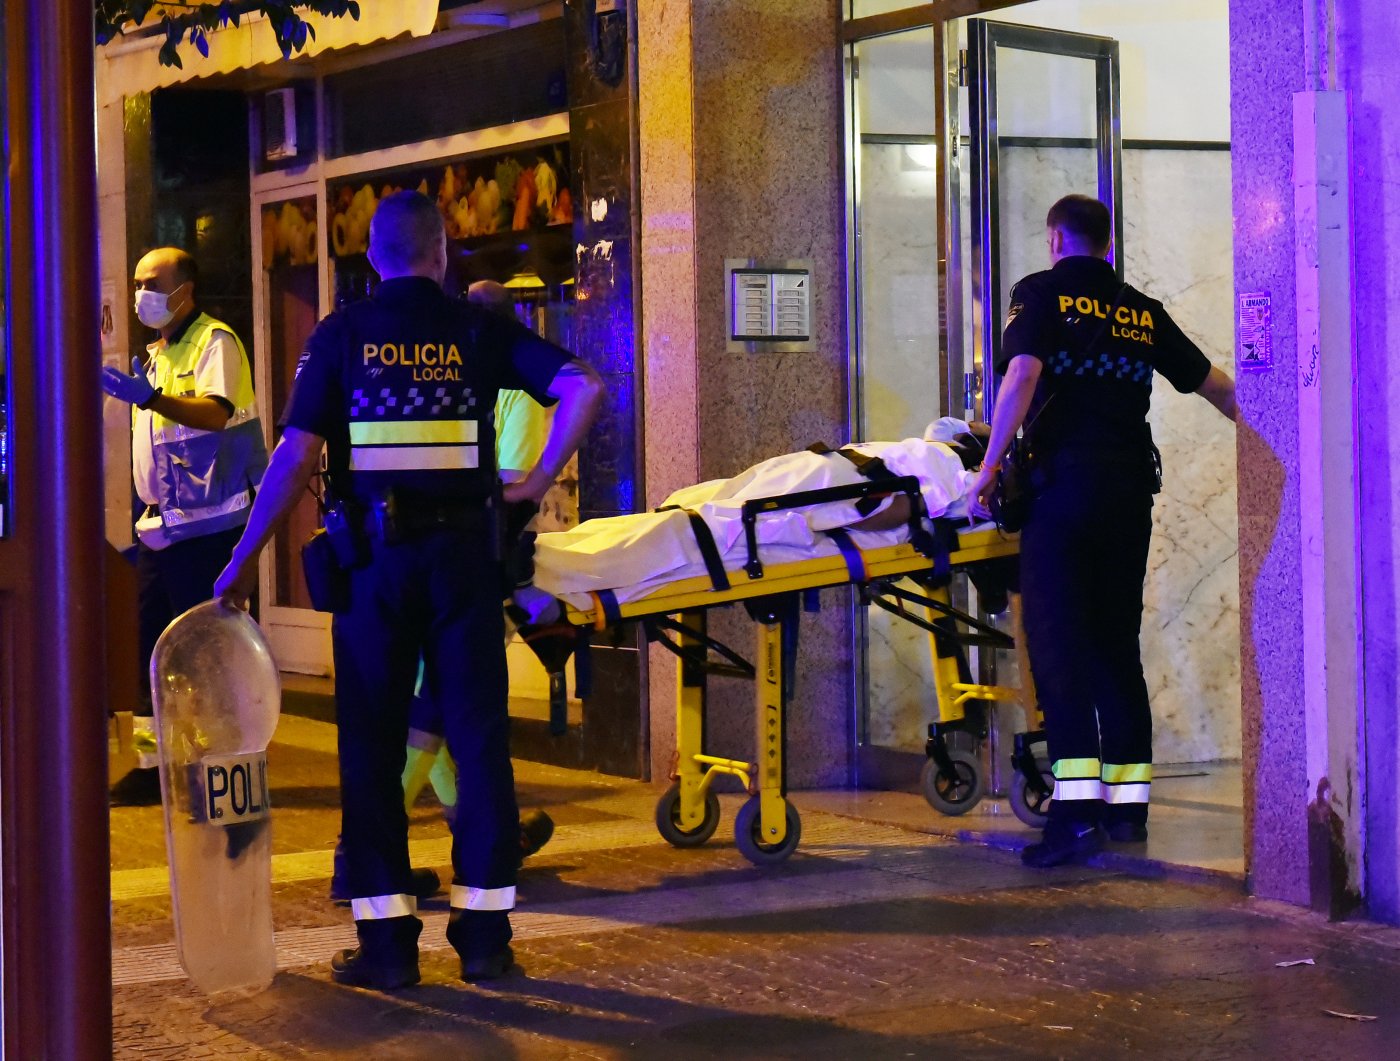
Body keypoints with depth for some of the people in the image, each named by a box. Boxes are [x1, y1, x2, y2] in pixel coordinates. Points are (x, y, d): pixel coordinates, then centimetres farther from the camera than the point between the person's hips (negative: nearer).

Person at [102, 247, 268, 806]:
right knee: (150, 646, 8)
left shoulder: (215, 342, -8)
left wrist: (147, 397, -41)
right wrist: (146, 512, 18)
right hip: (161, 524, 8)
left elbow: (216, 413, -27)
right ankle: (152, 762, 14)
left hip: (208, 524, -8)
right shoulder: (156, 355, 18)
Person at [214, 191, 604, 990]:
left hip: (377, 556, -1)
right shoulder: (479, 331, 4)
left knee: (373, 747, 6)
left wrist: (246, 559, 0)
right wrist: (538, 482, 1)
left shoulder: (342, 336, 2)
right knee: (479, 737, 6)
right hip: (464, 550, 1)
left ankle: (388, 940, 6)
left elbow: (297, 454, -5)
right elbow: (584, 389, -7)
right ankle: (484, 935, 8)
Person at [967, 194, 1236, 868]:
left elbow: (1022, 373, -13)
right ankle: (1128, 800, 13)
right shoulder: (1143, 312, 16)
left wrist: (990, 465, -10)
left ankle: (1077, 806, -18)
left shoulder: (1042, 293, 3)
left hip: (1066, 479, -5)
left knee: (1058, 639, -7)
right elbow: (1212, 384, 24)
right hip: (1132, 486, 5)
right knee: (1117, 641, 12)